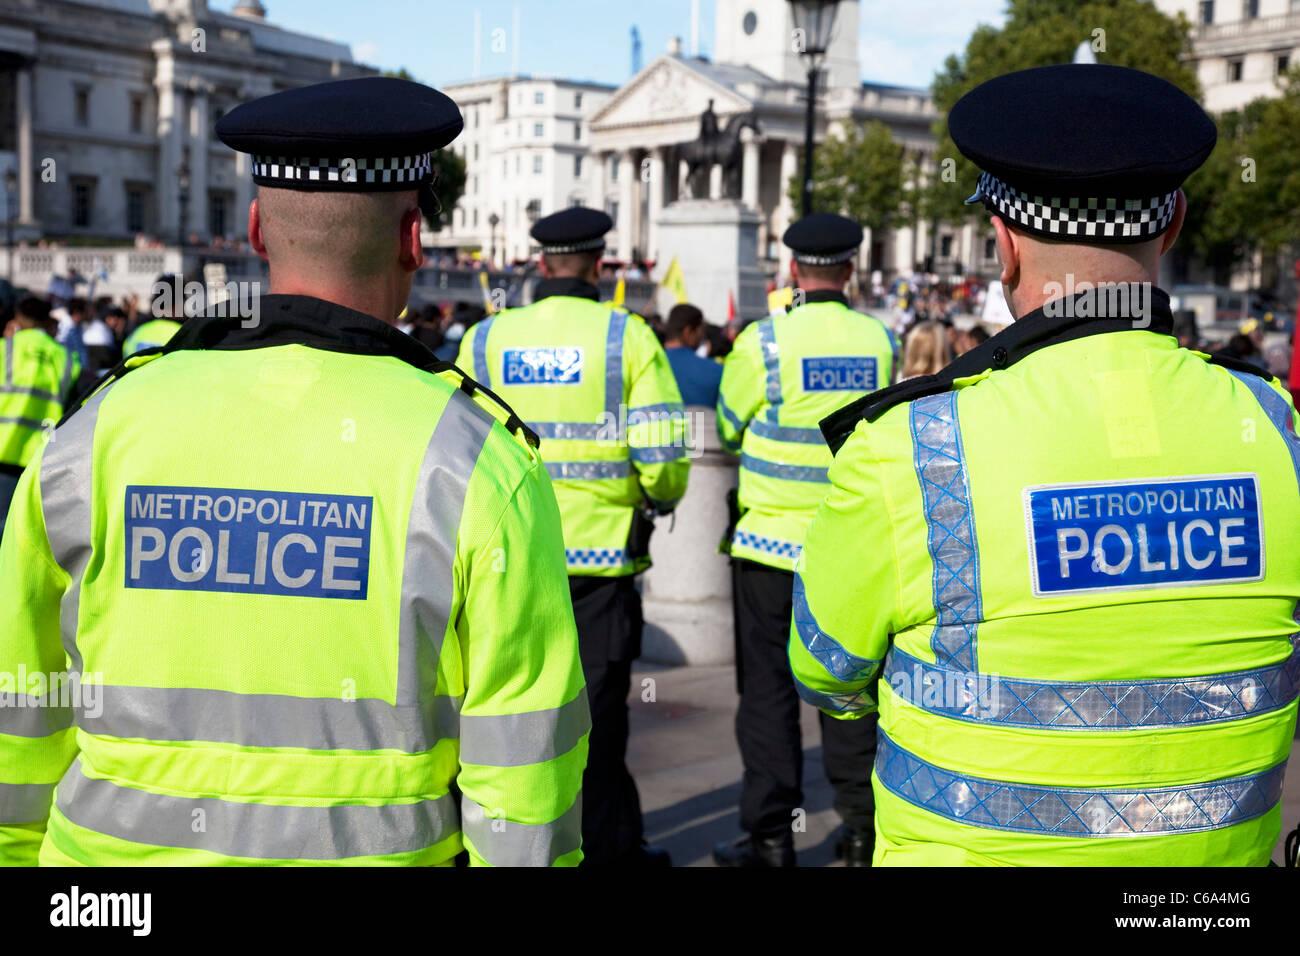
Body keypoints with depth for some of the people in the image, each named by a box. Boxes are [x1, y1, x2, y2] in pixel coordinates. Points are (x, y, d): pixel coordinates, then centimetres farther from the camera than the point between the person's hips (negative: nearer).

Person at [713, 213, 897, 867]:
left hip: (772, 542, -3)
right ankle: (861, 826, 19)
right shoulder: (881, 340, -2)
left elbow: (728, 428, 3)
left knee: (768, 688, 6)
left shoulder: (763, 341, -11)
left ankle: (771, 832, 9)